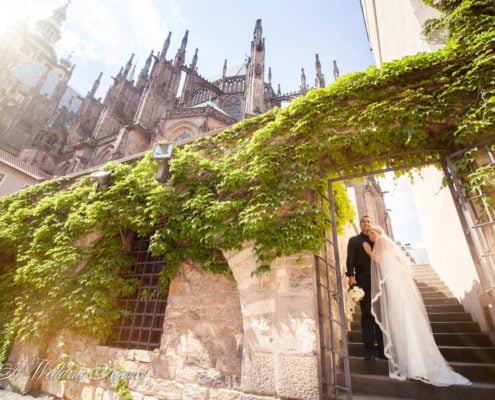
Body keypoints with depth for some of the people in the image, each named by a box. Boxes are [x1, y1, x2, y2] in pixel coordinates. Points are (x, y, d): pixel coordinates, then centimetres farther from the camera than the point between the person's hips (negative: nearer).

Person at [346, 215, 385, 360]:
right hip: (363, 281, -3)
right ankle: (369, 348, 6)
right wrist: (351, 276, -12)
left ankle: (382, 347, 11)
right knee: (367, 314, 0)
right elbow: (350, 260, 1)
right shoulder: (354, 240, 11)